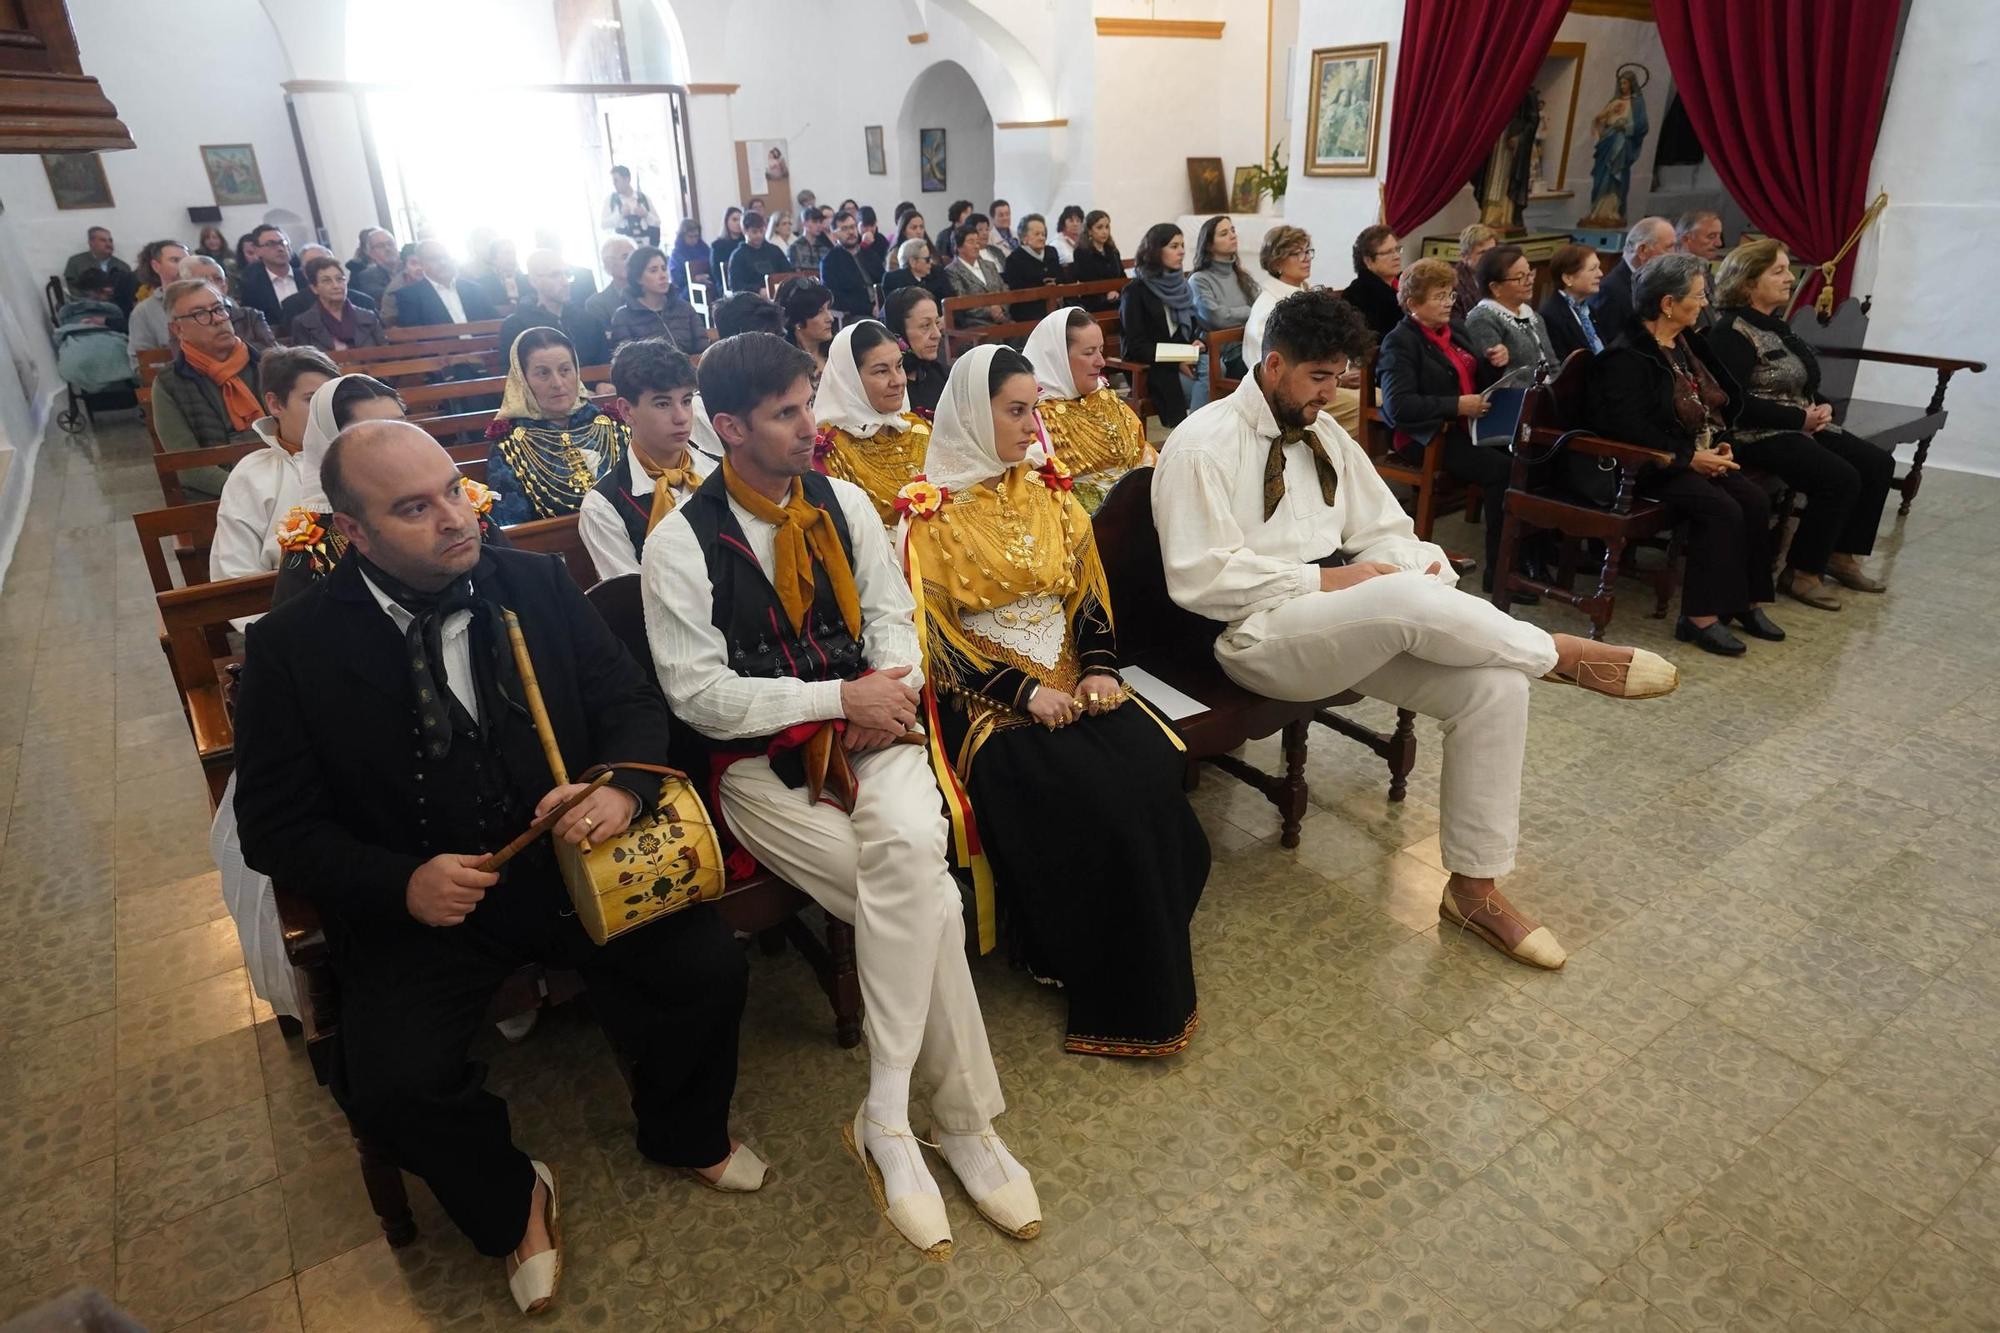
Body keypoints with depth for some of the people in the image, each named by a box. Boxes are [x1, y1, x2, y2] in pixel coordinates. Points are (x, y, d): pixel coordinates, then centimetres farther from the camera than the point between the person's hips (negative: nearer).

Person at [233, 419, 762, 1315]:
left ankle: (684, 1135, 20)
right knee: (393, 1087, -21)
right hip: (416, 901, -1)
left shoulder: (535, 584, -2)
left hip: (572, 857, 1)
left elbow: (633, 703, 1)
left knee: (712, 972, -16)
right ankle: (513, 1203, 15)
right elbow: (276, 826, -3)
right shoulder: (293, 645, -7)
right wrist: (400, 885, -21)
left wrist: (623, 787, -22)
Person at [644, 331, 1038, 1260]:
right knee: (927, 898, -24)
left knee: (910, 845, -31)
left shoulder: (843, 502, 9)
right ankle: (962, 1121, -6)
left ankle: (889, 1118, -16)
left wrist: (887, 693, -12)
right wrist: (841, 698, -16)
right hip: (762, 764, -3)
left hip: (869, 733, 3)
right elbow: (697, 694, -10)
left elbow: (892, 614, 11)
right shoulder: (680, 544, -5)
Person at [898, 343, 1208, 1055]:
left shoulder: (1048, 490, 12)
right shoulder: (931, 511, -3)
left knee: (1151, 765, -22)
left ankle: (1151, 962, -4)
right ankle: (1086, 970, -5)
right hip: (988, 693, -4)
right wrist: (1022, 691, -16)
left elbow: (1089, 591, 10)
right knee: (1080, 794, -28)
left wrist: (1099, 668, -8)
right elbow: (936, 631, -7)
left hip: (1071, 675, 4)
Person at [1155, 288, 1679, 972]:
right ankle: (1557, 652, -7)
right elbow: (1199, 579, -18)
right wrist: (1324, 580, -17)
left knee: (1496, 685, -13)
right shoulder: (1203, 446, -9)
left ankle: (1473, 887, -1)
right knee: (1404, 599, -36)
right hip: (1257, 635, -7)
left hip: (1352, 625, 8)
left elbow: (1384, 531, 16)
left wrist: (1406, 567, -9)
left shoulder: (1322, 432, 14)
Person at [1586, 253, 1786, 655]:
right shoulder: (1626, 356, -13)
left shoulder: (1687, 345, 14)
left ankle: (1746, 600, -1)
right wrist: (1690, 457, -21)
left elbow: (1716, 404, 24)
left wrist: (1720, 443, 5)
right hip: (1651, 467, -9)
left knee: (1755, 499, -12)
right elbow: (1630, 426, -21)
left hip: (1700, 456, 9)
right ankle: (1700, 617, -18)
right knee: (1721, 509, -25)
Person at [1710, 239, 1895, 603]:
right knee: (1841, 478, -23)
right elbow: (1736, 402, -22)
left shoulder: (1775, 324, 14)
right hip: (1757, 435, -10)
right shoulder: (1733, 331, -14)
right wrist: (1801, 418, -19)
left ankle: (1841, 555, 12)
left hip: (1798, 426, 10)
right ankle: (1801, 573, -9)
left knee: (1878, 463, 2)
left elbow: (1801, 383, 22)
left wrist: (1820, 408, 1)